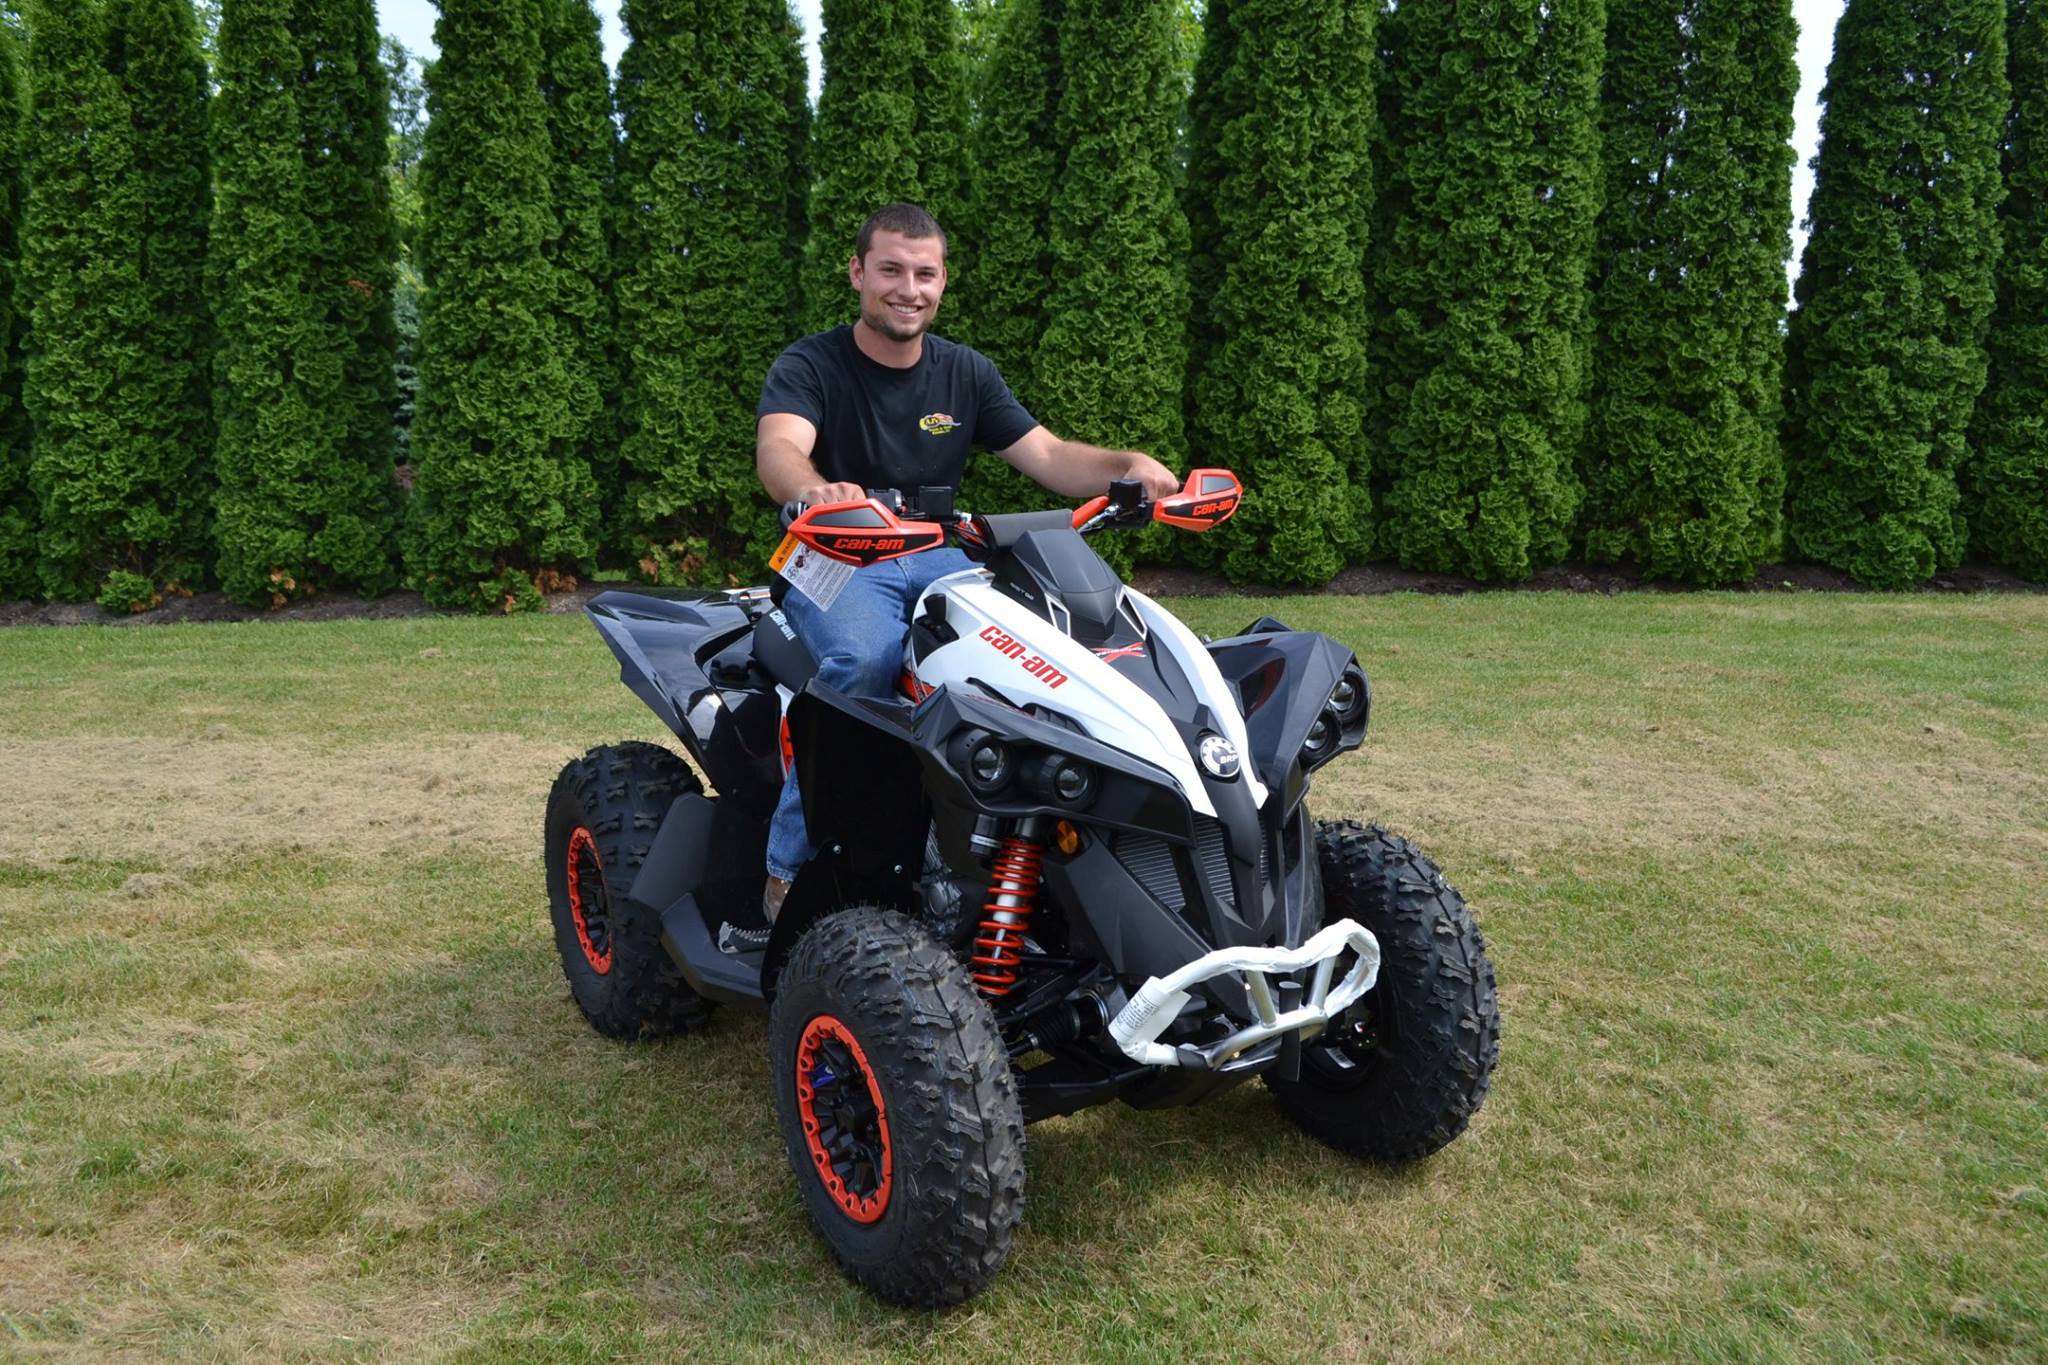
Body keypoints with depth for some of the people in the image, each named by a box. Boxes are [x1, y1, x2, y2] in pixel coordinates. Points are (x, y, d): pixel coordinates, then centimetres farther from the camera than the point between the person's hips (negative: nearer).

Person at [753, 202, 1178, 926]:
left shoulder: (966, 372, 10)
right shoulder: (808, 366, -4)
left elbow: (1047, 457, 4)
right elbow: (778, 447, -25)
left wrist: (1129, 465, -17)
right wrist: (816, 493, -50)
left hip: (937, 558, 4)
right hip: (833, 561, -4)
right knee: (866, 658, -37)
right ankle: (789, 863, -23)